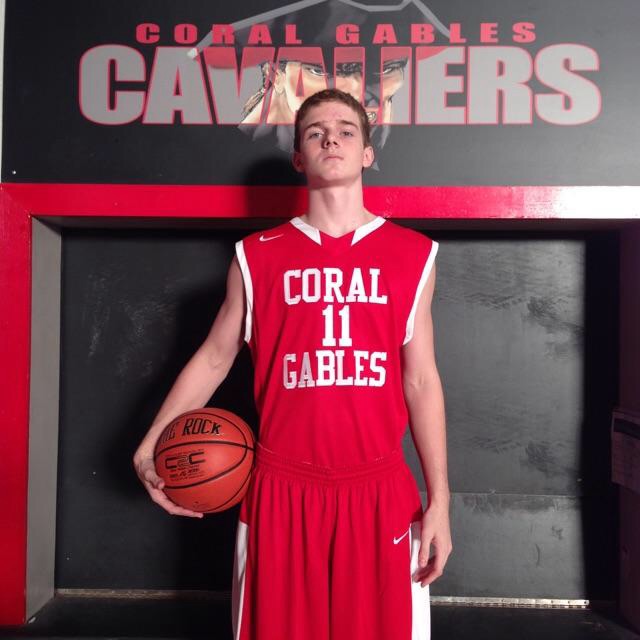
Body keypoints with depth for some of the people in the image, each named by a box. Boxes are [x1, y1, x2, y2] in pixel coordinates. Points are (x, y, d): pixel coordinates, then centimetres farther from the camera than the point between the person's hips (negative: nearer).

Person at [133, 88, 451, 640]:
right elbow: (214, 357, 9)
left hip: (379, 490, 1)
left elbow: (421, 381, 4)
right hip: (282, 489, 0)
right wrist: (150, 446, 3)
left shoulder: (412, 255, 3)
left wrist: (439, 500, 1)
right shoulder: (258, 257, 2)